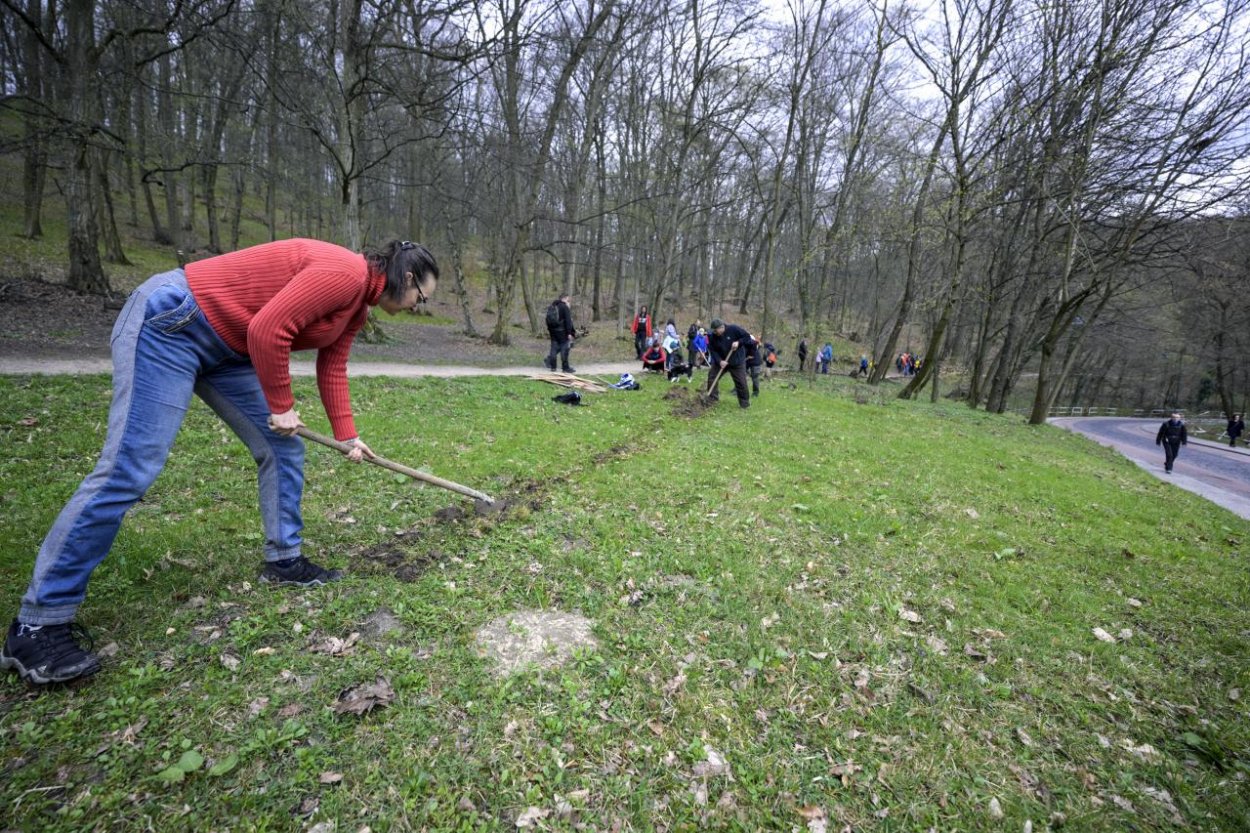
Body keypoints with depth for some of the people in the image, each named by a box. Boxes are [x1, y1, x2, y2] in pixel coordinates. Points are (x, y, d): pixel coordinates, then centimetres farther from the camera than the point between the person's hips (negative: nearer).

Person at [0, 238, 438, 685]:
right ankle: (37, 624, -2)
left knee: (283, 447, 7)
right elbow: (267, 330, -27)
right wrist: (281, 407, -14)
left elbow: (332, 368, 14)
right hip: (171, 320, -10)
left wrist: (347, 435, 10)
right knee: (129, 469, -13)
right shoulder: (344, 274, -23)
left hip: (227, 346, 11)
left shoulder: (357, 305, 9)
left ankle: (284, 560, 19)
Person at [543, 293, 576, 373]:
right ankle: (565, 367, 0)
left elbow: (548, 319, 20)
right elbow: (568, 321, -15)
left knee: (554, 347, 12)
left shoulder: (551, 306, 13)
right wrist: (569, 333, -15)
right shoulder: (565, 307, -11)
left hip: (553, 330, 7)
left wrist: (549, 329, 26)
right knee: (564, 348, -2)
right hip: (562, 331, -7)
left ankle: (552, 366, 9)